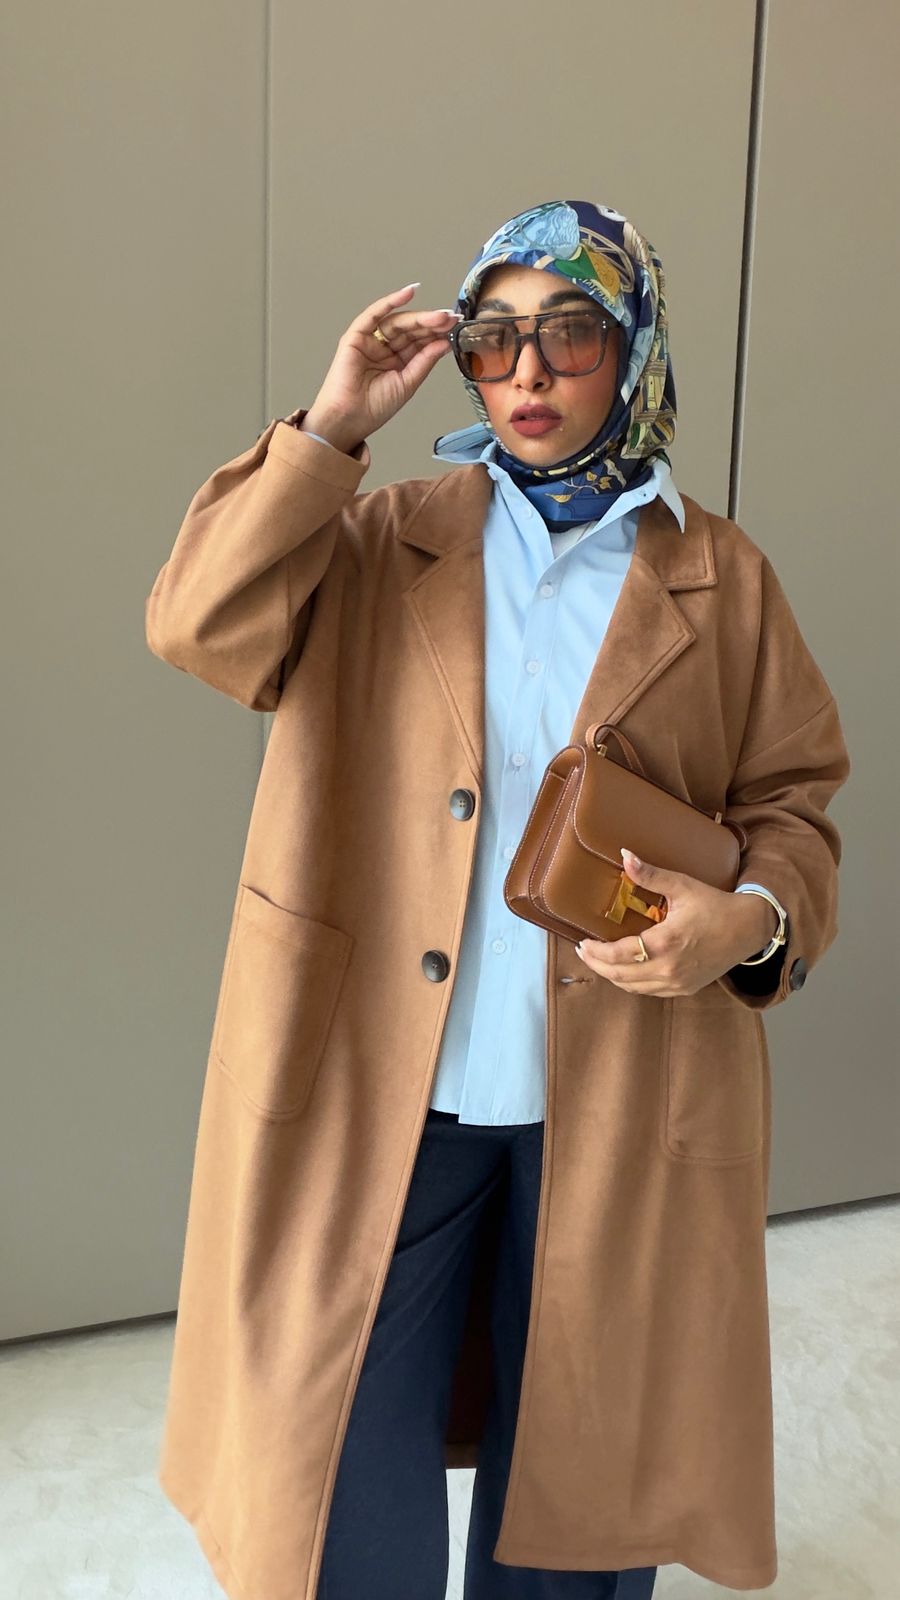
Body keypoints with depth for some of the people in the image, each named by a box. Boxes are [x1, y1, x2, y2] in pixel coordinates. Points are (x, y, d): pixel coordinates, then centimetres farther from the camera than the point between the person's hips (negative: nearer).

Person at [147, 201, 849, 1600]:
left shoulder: (721, 578, 4)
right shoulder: (384, 544, 6)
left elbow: (795, 798, 5)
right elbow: (203, 627, -8)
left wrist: (755, 917, -15)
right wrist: (331, 427, -10)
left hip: (622, 1102, 1)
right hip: (385, 1083, 0)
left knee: (579, 1459, 19)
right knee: (342, 1466, 11)